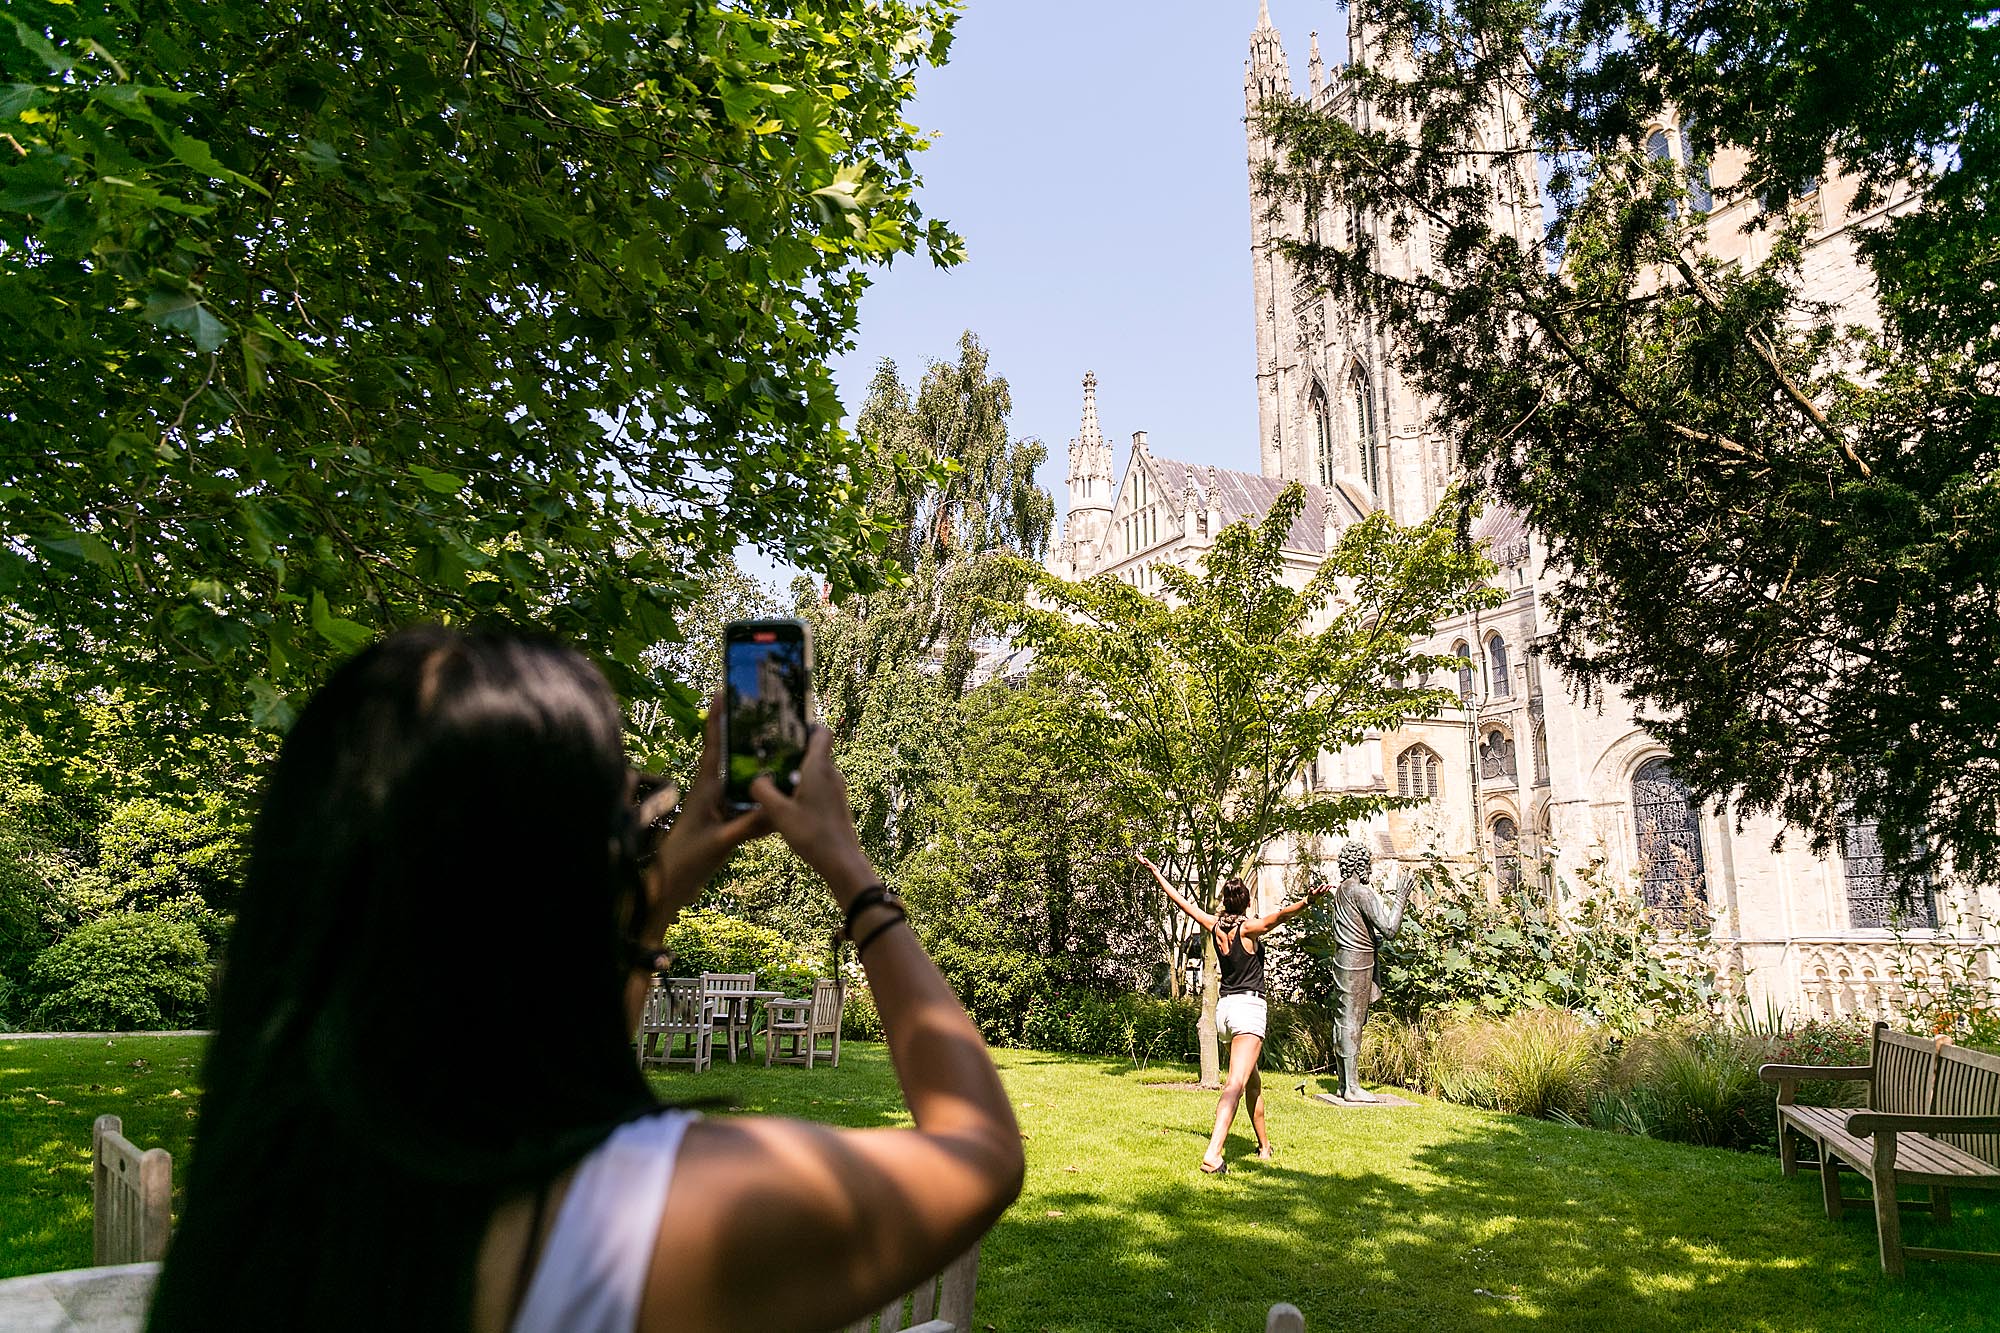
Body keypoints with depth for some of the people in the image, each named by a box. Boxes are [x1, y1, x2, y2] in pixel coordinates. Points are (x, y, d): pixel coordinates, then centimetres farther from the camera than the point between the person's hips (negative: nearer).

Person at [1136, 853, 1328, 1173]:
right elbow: (1279, 916, -27)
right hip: (1249, 1007, -7)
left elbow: (1181, 900, 15)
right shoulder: (1248, 928, -8)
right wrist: (1307, 900, -40)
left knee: (1253, 1081, 23)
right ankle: (1212, 1154, -30)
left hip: (1224, 1007, 7)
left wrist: (1155, 872, 26)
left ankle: (1264, 1145, 35)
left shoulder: (1215, 926, 6)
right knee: (1236, 1084, -17)